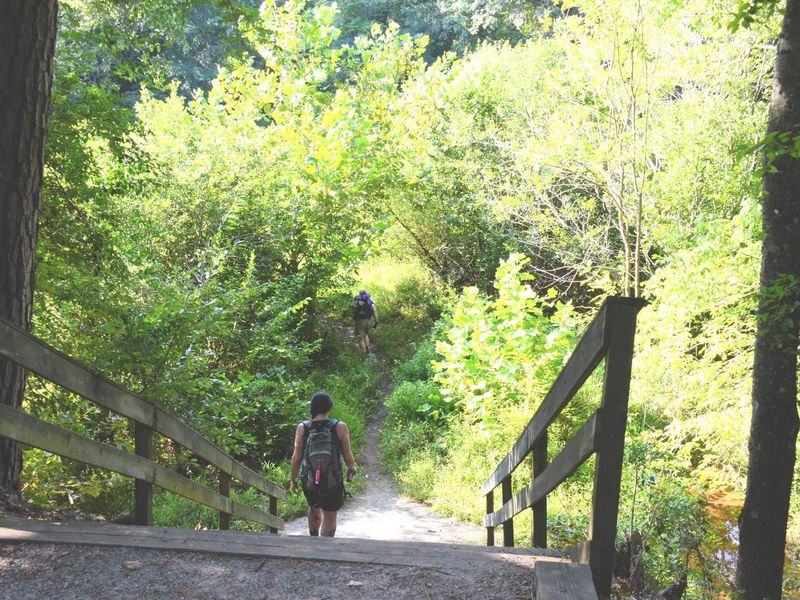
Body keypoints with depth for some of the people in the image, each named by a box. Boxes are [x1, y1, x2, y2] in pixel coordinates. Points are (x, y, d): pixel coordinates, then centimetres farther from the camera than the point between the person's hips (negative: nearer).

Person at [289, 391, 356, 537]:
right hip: (333, 481, -2)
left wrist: (292, 479, 7)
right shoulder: (340, 427, -10)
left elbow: (296, 457, -6)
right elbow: (347, 455, -6)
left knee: (314, 508, 28)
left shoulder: (302, 428, -7)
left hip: (309, 481, 3)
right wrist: (352, 468, 16)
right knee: (330, 516, 9)